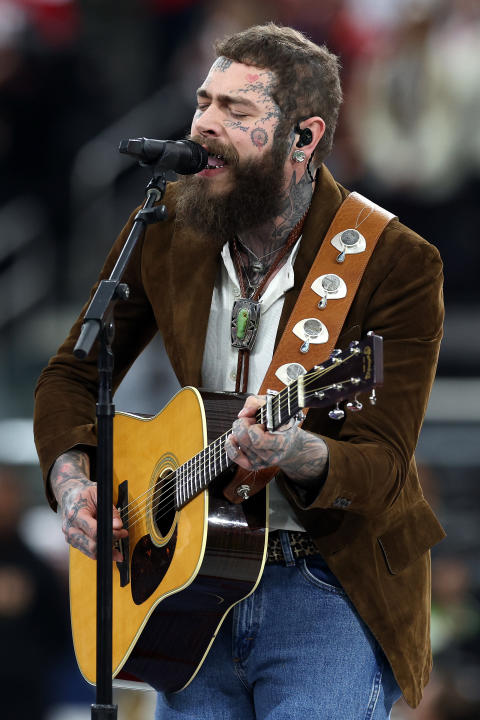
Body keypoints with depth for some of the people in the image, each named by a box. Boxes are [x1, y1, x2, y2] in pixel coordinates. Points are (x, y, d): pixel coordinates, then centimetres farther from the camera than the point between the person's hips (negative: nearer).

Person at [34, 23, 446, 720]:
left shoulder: (397, 265, -11)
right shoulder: (166, 229, 3)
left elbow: (381, 464, -16)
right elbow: (73, 374, 14)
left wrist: (297, 453, -37)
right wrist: (71, 481, -5)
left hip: (334, 577, -4)